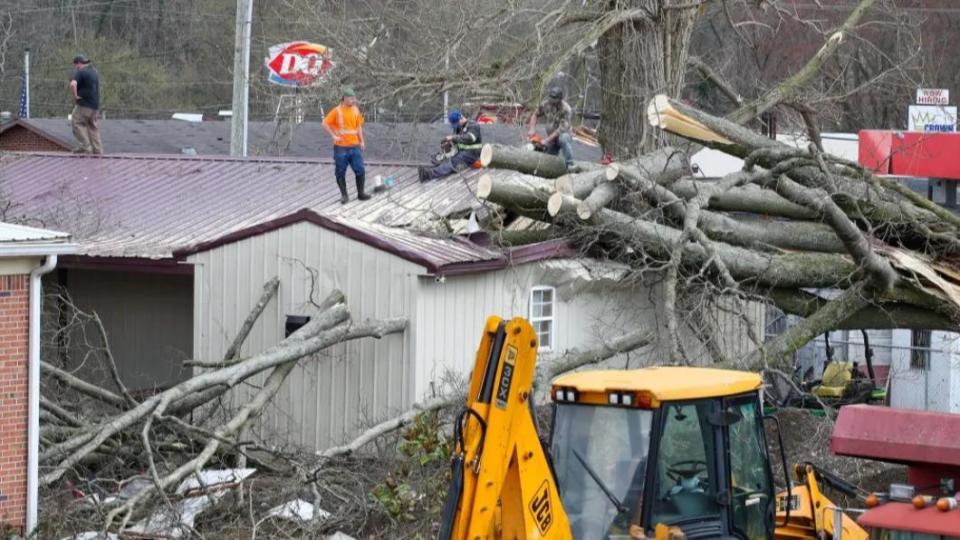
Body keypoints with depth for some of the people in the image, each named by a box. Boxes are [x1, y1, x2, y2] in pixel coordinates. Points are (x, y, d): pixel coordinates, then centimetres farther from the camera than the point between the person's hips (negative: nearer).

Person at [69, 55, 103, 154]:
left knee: (77, 123, -2)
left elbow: (73, 84, -27)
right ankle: (98, 149, 9)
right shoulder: (94, 72, 18)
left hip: (84, 103, -8)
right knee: (92, 126, 13)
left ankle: (85, 147, -10)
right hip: (95, 105, 8)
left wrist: (75, 96, -15)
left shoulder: (80, 72, -10)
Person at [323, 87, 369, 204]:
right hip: (341, 147, -4)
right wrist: (333, 136, -10)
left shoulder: (355, 110, 6)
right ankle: (344, 195, 12)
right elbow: (325, 123, -6)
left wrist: (361, 141, 11)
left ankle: (360, 193, 12)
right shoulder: (337, 111, -8)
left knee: (360, 170, 1)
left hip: (354, 146, 4)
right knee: (340, 172, 2)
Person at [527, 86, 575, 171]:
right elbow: (535, 115, 7)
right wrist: (532, 129, -10)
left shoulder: (566, 109, -26)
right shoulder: (545, 104, -8)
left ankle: (570, 164, -37)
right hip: (551, 137, 5)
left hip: (561, 136, -5)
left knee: (564, 138, -41)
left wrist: (547, 140, -30)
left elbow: (562, 129, -28)